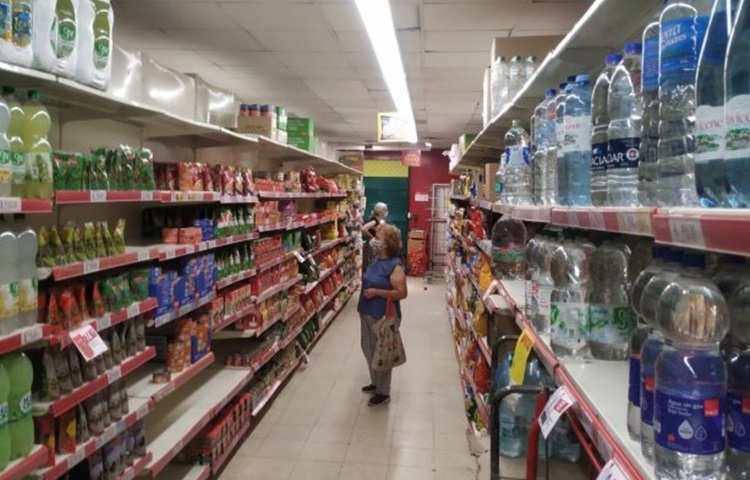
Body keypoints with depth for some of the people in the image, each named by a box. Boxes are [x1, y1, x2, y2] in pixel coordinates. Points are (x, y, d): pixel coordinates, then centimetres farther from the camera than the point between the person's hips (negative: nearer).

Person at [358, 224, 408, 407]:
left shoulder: (395, 266, -21)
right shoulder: (376, 259, 5)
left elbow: (401, 293, -25)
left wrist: (376, 292, -25)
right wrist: (366, 289, 8)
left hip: (383, 316, -9)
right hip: (367, 313, 9)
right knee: (368, 349, 21)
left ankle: (384, 393, 22)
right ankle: (376, 383, 41)